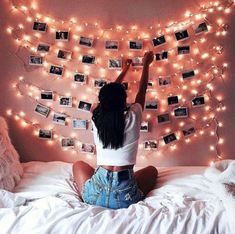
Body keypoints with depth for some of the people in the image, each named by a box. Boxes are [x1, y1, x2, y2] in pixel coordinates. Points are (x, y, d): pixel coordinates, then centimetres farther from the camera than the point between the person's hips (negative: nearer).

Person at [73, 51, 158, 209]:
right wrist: (146, 64, 31)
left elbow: (110, 95, 21)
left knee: (79, 165, 32)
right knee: (152, 170, 29)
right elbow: (142, 91, 15)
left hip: (94, 197, 2)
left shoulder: (97, 119, 0)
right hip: (126, 198, -1)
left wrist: (125, 70, 36)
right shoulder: (132, 118, -5)